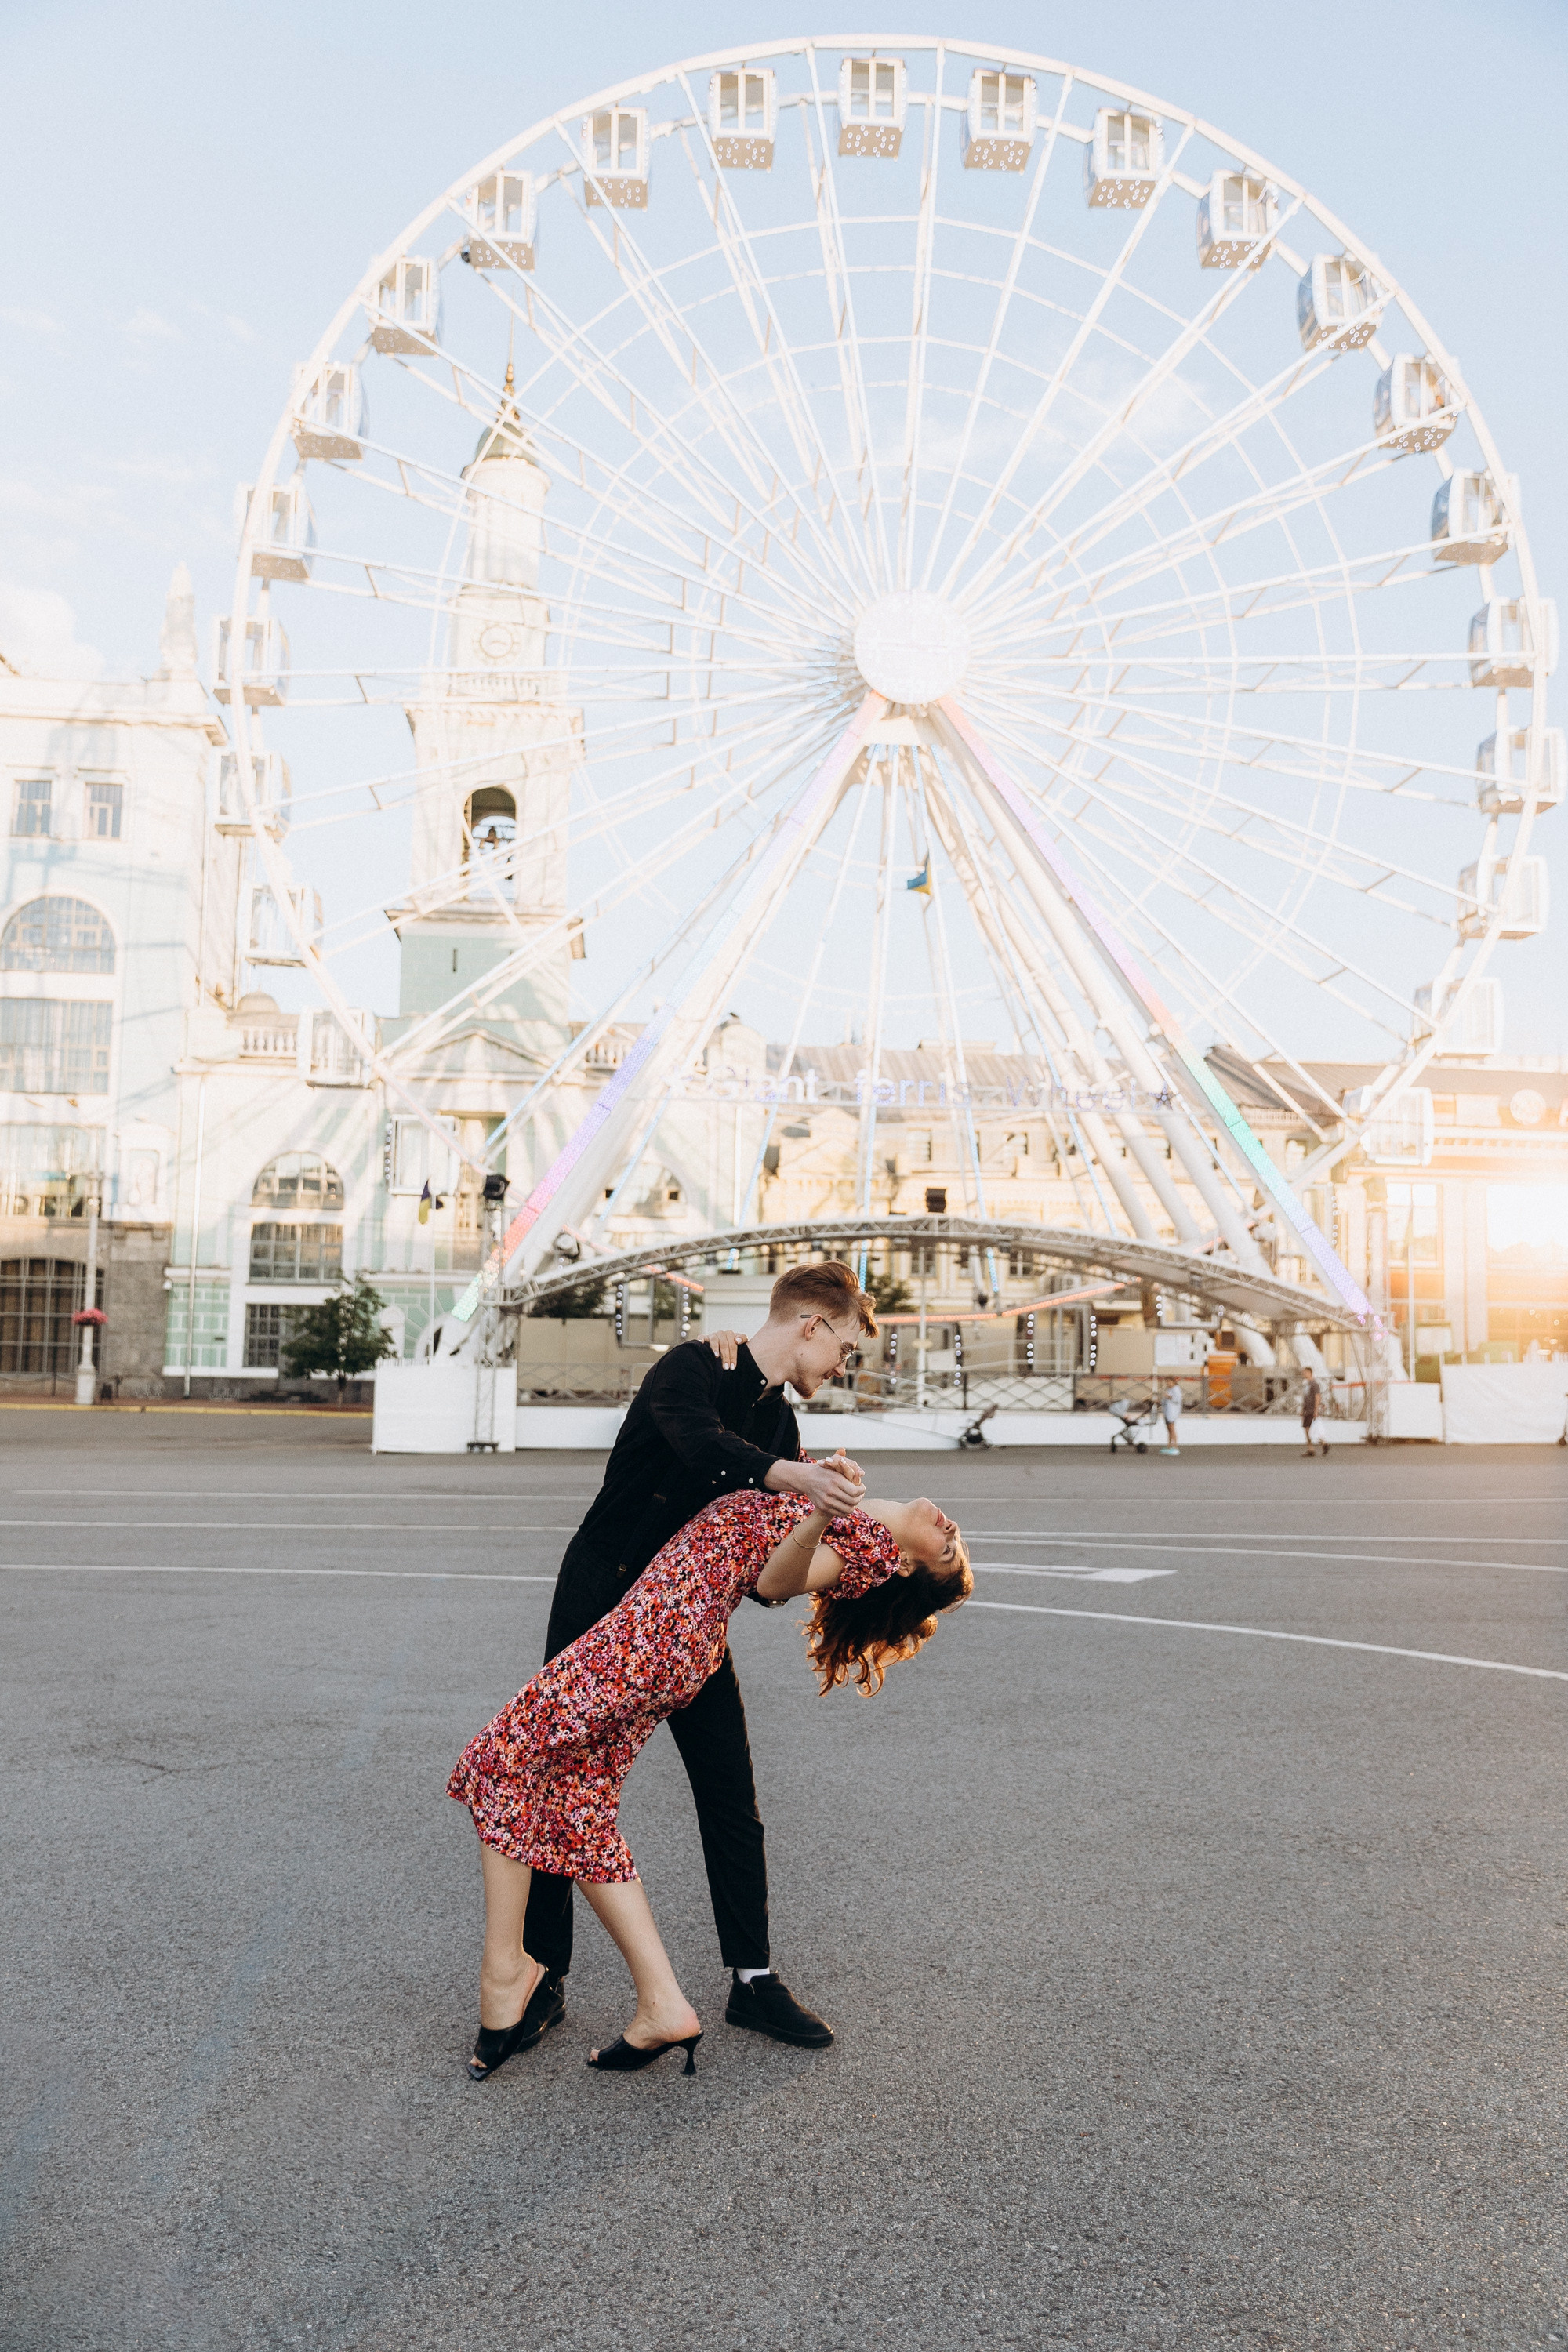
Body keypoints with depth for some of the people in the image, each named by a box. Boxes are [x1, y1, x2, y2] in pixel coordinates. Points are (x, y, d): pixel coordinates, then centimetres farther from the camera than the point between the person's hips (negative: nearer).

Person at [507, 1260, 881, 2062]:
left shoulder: (780, 1420, 7)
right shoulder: (691, 1368, -17)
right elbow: (701, 1442, -38)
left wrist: (824, 1487, -14)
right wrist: (791, 1476, -54)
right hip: (599, 1604, -6)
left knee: (732, 1798, 3)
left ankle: (752, 1978, 15)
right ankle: (544, 1977, 16)